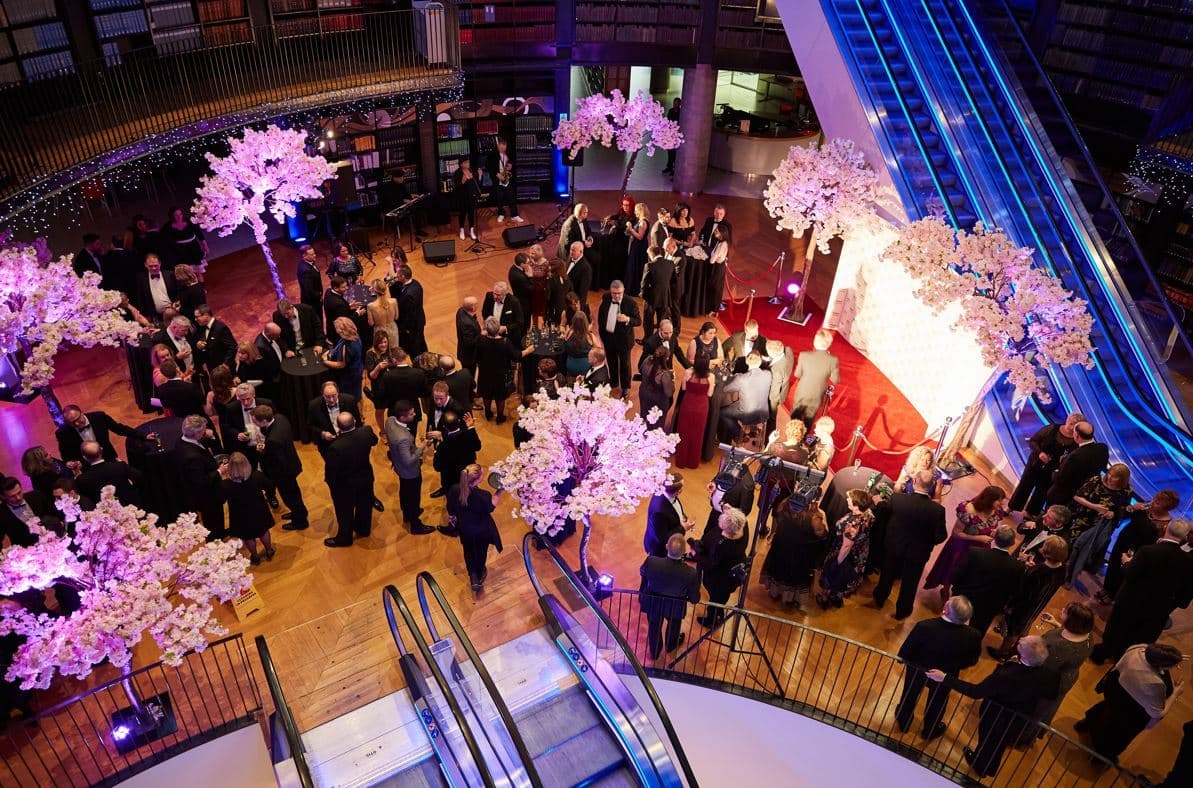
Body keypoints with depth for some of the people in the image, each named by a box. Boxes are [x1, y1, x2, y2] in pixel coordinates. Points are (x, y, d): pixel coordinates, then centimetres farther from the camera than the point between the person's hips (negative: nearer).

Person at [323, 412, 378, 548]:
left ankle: (344, 538, 43)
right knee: (364, 505, 29)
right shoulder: (367, 431, -25)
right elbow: (374, 441, 1)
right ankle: (364, 529, 53)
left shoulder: (335, 446, -38)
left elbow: (331, 469, -23)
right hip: (366, 478, 5)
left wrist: (329, 482, -2)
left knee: (345, 512, 21)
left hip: (345, 484, -4)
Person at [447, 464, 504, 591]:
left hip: (465, 529, 2)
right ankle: (480, 575, 52)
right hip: (482, 530, -2)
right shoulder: (483, 496, -40)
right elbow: (492, 505, -16)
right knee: (481, 552, 28)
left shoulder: (454, 490, -29)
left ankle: (473, 578, 37)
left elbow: (450, 510, -10)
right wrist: (500, 491, -7)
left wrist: (452, 519, 11)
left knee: (469, 552, 29)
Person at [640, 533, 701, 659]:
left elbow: (642, 572, -10)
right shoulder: (691, 573, -37)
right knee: (673, 626, 34)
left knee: (654, 627, 31)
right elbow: (694, 599, -20)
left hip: (653, 604, 0)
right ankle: (671, 646, 64)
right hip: (675, 608, 0)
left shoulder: (651, 562, -36)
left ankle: (655, 652, 57)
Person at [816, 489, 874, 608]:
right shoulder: (868, 514, -20)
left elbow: (846, 546, -29)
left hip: (846, 556, -7)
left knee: (835, 577, 22)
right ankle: (839, 597, 54)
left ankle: (828, 599, 46)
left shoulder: (852, 524, -42)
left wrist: (837, 562, -15)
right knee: (848, 576, 30)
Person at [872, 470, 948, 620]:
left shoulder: (897, 499, -27)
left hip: (894, 547, 1)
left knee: (887, 575, 28)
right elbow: (940, 537, -18)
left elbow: (880, 508, -6)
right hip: (918, 553, -1)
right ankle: (901, 612, 43)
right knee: (909, 583, 23)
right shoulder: (937, 509, -29)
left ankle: (879, 599, 52)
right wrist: (927, 541, 4)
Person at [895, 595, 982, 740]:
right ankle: (930, 731, 56)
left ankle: (903, 722, 55)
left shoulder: (924, 626, -39)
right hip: (945, 677, 1)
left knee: (910, 695, 30)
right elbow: (972, 661, -12)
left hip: (917, 671, -1)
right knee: (937, 703, 32)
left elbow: (904, 653, -26)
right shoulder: (973, 636, -33)